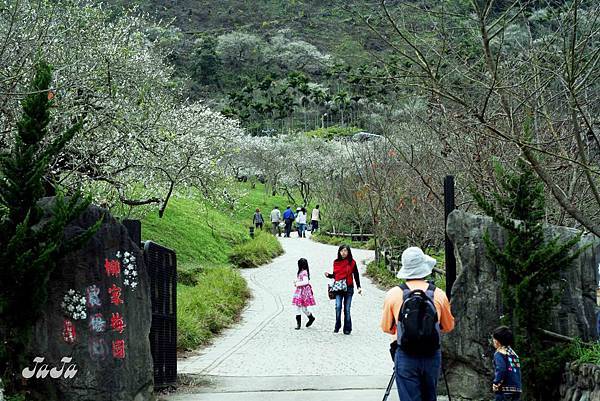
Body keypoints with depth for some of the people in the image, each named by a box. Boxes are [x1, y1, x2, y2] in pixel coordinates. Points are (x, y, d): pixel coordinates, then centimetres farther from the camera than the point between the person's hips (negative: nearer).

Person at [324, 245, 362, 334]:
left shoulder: (352, 262, 2)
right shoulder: (336, 262, 9)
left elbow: (356, 275, 6)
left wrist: (359, 287, -1)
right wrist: (328, 275, -1)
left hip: (348, 288, -1)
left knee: (347, 309, 1)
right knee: (338, 307, -13)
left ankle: (347, 329, 8)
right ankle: (337, 327, -1)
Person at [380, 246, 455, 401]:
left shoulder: (393, 295, -9)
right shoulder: (439, 295, -6)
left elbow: (386, 328, 3)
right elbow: (448, 327, 8)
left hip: (405, 357, -2)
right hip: (432, 356, 2)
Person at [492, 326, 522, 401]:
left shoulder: (499, 353, -6)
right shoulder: (513, 353, 16)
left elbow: (501, 370, -20)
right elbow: (518, 371, 13)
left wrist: (496, 384, -11)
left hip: (504, 390, -7)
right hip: (517, 390, 8)